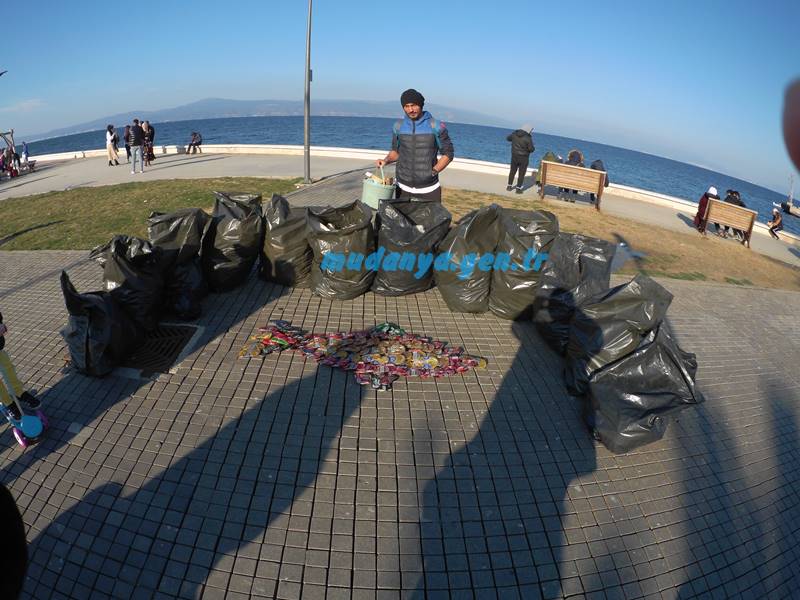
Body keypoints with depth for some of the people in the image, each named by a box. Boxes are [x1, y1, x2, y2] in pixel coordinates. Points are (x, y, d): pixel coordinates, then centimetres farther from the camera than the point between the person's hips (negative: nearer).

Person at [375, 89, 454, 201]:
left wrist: (434, 171, -11)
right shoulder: (398, 126, 6)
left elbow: (448, 153, 1)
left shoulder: (436, 126, -4)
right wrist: (386, 160, -2)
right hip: (403, 188, 3)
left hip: (429, 189, -2)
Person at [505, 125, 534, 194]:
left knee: (512, 171, 16)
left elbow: (507, 138, 15)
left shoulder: (514, 134, -2)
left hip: (514, 156, 4)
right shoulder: (528, 138, -17)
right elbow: (531, 149, -15)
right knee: (521, 173, 5)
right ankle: (518, 189, 5)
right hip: (523, 157, -4)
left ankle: (509, 186, 22)